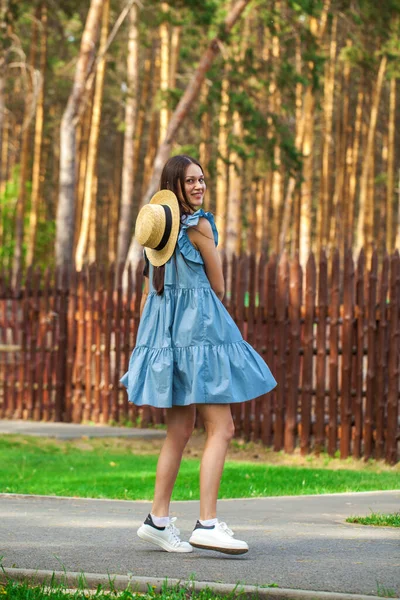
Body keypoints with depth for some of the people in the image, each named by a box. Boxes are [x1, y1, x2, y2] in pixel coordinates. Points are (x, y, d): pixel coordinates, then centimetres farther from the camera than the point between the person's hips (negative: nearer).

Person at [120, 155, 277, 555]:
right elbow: (219, 288, -2)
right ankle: (207, 524, -17)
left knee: (180, 429, 14)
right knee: (220, 428, -8)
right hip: (198, 327, -8)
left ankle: (158, 520, 15)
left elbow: (148, 291, 17)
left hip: (163, 329, 8)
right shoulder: (199, 225, -9)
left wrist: (148, 340, 22)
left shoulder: (156, 227, 14)